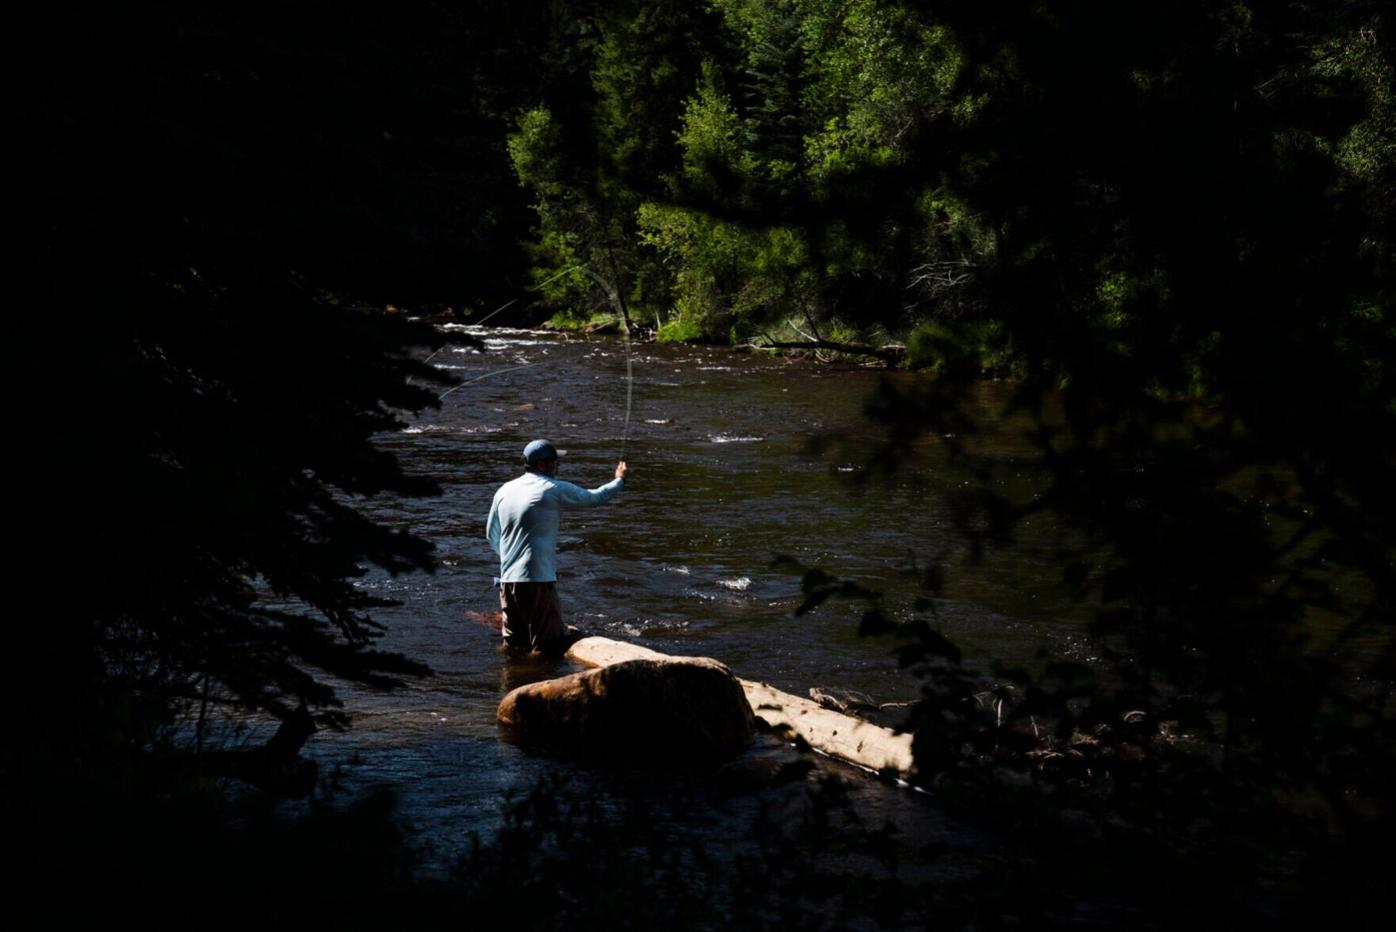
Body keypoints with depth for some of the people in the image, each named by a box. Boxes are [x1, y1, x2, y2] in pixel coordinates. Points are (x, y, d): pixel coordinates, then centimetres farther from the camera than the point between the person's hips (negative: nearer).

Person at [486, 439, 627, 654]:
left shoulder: (504, 491, 11)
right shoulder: (555, 489, -5)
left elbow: (491, 535, 20)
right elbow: (595, 497, 7)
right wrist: (619, 480, 26)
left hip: (508, 579, 6)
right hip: (538, 580, -6)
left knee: (513, 646, 15)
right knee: (547, 646, -2)